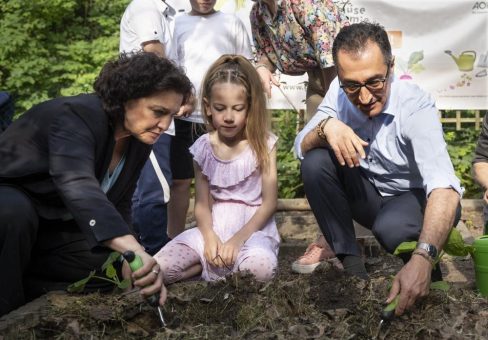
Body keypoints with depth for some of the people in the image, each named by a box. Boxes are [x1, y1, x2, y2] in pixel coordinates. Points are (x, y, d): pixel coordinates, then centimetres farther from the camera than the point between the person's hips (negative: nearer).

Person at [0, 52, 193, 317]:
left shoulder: (140, 140, -5)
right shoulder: (76, 116, -31)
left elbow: (118, 207, 0)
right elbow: (78, 185, -50)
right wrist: (134, 251, -63)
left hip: (52, 225, 7)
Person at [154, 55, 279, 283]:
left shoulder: (263, 144, -3)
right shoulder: (203, 148, 4)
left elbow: (269, 203, -6)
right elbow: (202, 204, 3)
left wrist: (237, 240, -16)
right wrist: (210, 238, -17)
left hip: (252, 229, -2)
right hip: (213, 230, 2)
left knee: (262, 269, -37)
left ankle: (211, 265, -9)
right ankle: (216, 258, -2)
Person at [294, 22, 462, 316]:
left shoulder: (415, 106, -29)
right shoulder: (340, 92, -14)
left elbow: (445, 188, -41)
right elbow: (301, 149, -11)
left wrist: (423, 258, -57)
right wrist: (325, 127, -35)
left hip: (414, 197, -4)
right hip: (367, 194, 5)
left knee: (390, 228, -37)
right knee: (315, 163, -21)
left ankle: (428, 273, -3)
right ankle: (352, 266, -11)